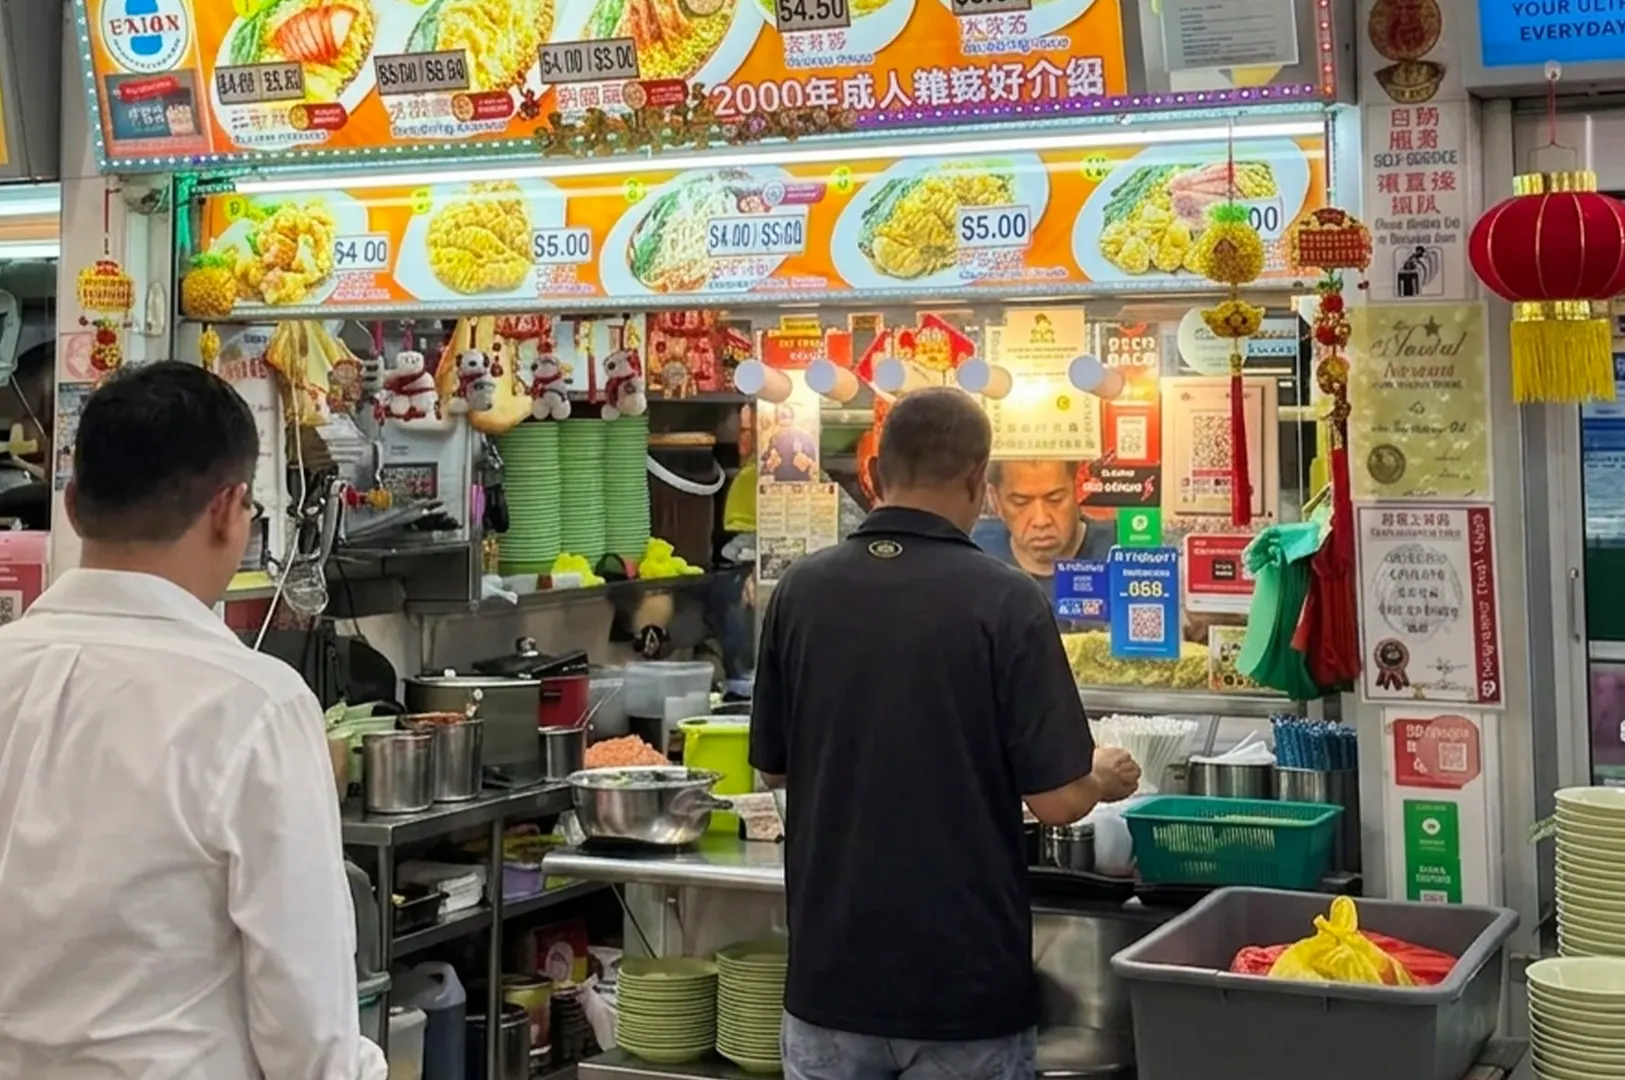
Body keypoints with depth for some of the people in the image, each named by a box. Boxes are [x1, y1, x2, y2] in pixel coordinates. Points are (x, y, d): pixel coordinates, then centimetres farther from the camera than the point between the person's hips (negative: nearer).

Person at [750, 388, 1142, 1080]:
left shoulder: (800, 592, -4)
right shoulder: (1004, 600, -14)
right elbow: (1057, 800, -13)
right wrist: (1107, 778, 8)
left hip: (831, 972, 3)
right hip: (965, 979, -3)